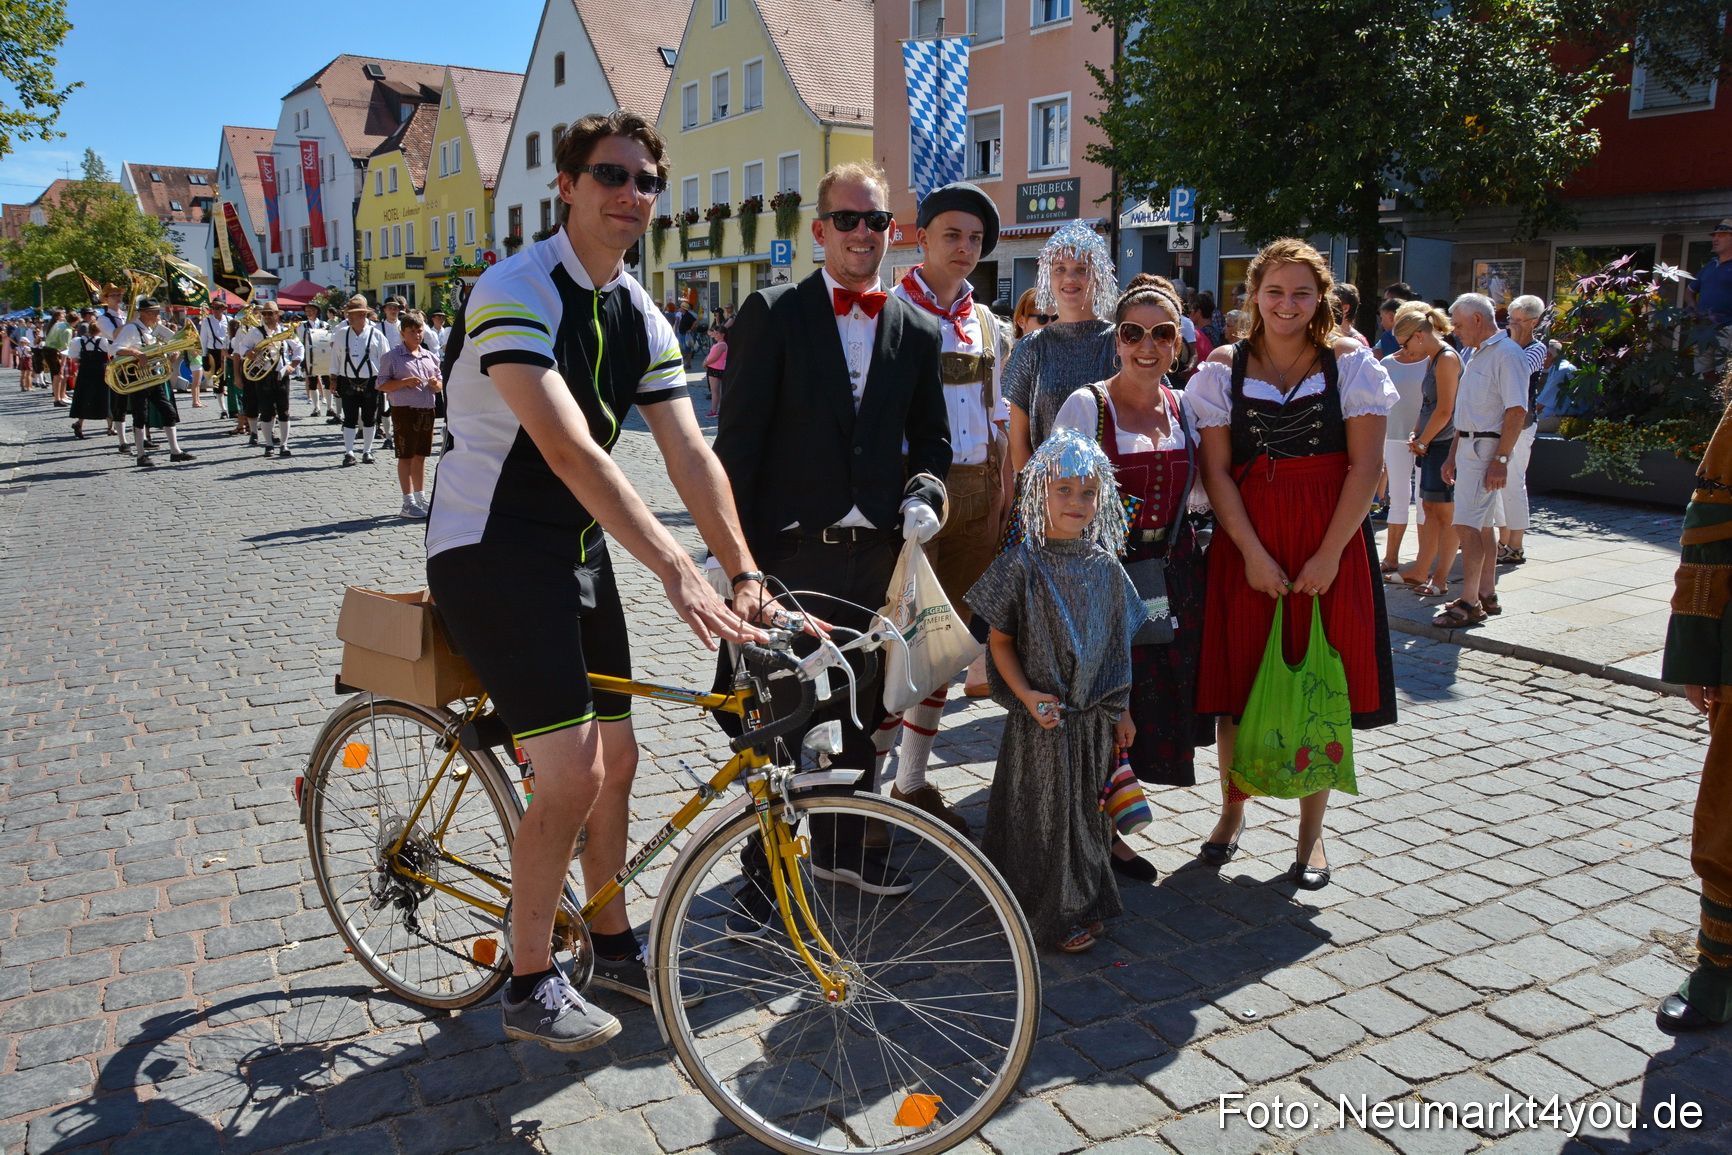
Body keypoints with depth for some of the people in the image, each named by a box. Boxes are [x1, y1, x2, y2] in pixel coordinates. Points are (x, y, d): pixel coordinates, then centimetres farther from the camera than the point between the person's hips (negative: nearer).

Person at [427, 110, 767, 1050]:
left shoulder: (642, 320, 6)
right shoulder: (515, 293, -18)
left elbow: (690, 455, -2)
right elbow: (569, 450, -31)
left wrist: (744, 571, -14)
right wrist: (677, 570, -38)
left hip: (579, 550, 8)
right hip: (491, 552, -8)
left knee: (617, 759, 12)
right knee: (572, 776, -12)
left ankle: (614, 944, 32)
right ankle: (529, 983, 10)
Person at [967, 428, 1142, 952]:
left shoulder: (1105, 566, 2)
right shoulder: (1022, 564, -12)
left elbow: (1115, 647, 10)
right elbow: (1000, 641, -8)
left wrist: (1121, 711, 12)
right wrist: (1028, 697, -19)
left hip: (1095, 715, 5)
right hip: (1044, 716, -5)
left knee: (1088, 808, 16)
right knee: (1049, 810, 4)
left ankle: (1088, 902, 33)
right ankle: (1058, 914, 20)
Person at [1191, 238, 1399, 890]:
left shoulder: (1349, 363, 2)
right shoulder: (1224, 368, 3)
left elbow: (1365, 465, -3)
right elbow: (1216, 471, -2)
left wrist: (1328, 555, -11)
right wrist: (1254, 554, -11)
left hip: (1331, 542, 0)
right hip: (1246, 540, 1)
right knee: (1239, 678, 5)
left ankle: (1311, 832, 20)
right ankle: (1232, 810, 26)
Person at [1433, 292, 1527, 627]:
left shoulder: (1506, 354, -13)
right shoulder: (1475, 354, 18)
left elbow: (1516, 412, -19)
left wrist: (1500, 460, -23)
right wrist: (1453, 456, 21)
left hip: (1486, 448, -10)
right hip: (1469, 446, 10)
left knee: (1466, 524, -13)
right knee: (1482, 524, 13)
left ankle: (1469, 603, -9)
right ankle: (1487, 595, 20)